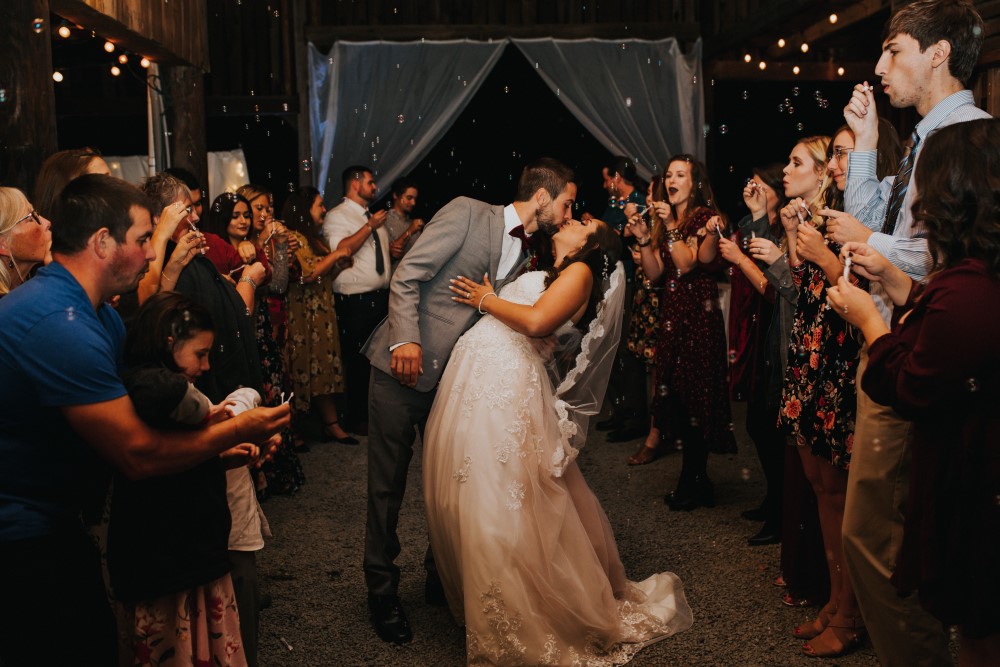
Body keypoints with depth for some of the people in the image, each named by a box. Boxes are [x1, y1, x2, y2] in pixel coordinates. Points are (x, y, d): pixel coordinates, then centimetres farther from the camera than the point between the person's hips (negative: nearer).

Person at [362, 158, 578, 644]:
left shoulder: (524, 258, 12)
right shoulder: (467, 213, -8)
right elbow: (407, 275, -15)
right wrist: (406, 338, -26)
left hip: (454, 378, 6)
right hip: (403, 367, -6)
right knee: (387, 486, 3)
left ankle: (442, 578, 32)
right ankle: (382, 594, 20)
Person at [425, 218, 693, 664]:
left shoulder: (581, 272, 3)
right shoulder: (544, 273, 28)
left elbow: (537, 322, -13)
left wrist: (486, 300, -2)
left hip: (506, 388, -8)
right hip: (472, 382, 8)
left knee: (500, 509, -7)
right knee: (465, 504, 10)